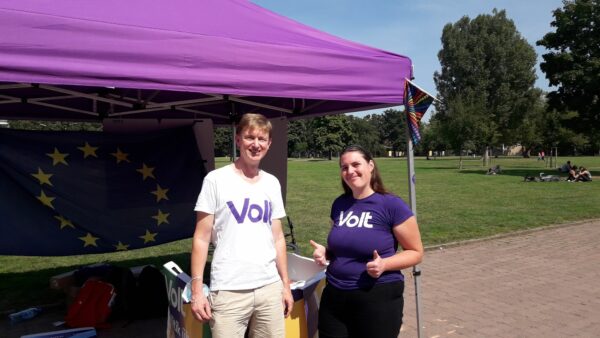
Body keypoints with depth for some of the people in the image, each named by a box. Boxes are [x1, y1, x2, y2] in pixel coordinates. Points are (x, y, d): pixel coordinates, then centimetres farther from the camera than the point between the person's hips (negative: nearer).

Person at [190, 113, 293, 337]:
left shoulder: (272, 183, 9)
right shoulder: (216, 180, -4)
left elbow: (278, 238, 12)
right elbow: (201, 238, -4)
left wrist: (285, 284, 12)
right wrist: (197, 290, -8)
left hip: (270, 287, 4)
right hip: (228, 291, -4)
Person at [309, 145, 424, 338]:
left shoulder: (392, 205, -10)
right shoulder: (339, 204, 6)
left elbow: (416, 252, -5)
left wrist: (384, 264, -21)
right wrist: (324, 252, -1)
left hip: (377, 298, -5)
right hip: (334, 296, 5)